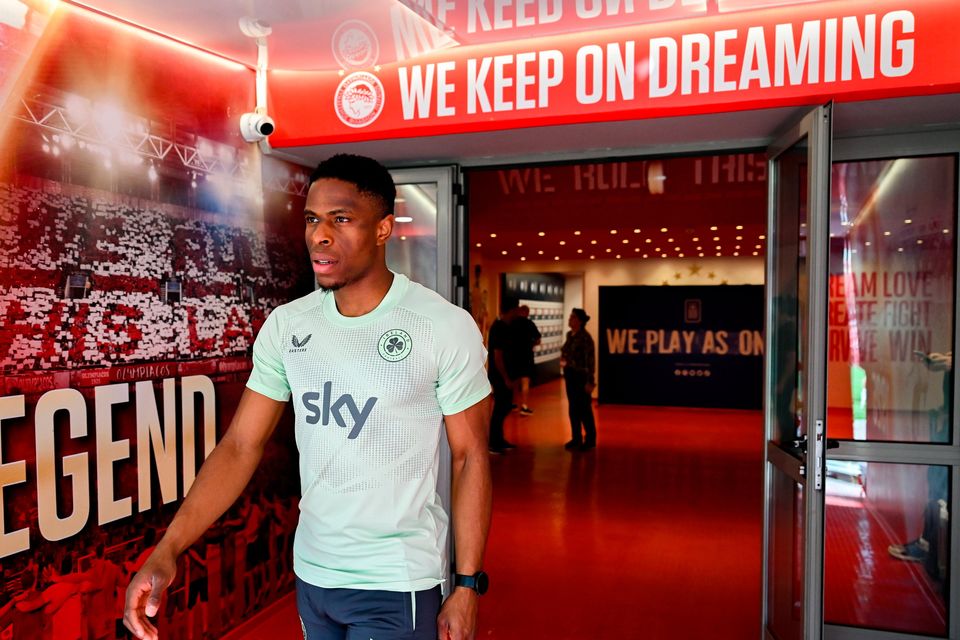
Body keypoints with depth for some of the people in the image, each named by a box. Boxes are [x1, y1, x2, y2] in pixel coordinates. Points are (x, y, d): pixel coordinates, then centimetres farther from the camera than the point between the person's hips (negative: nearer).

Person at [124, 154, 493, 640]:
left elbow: (471, 457, -9)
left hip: (397, 582, -4)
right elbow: (241, 445, -2)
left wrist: (467, 586, -9)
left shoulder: (446, 327, -14)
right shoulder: (285, 325, -3)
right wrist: (167, 551, -13)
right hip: (309, 572, 5)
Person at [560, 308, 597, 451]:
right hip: (570, 375, 8)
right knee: (573, 408, 12)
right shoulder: (569, 334, 6)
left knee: (584, 409, 2)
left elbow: (590, 361, -19)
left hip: (581, 376, -8)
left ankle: (590, 440, 15)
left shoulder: (585, 338, -17)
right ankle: (576, 438, 22)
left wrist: (590, 381, -20)